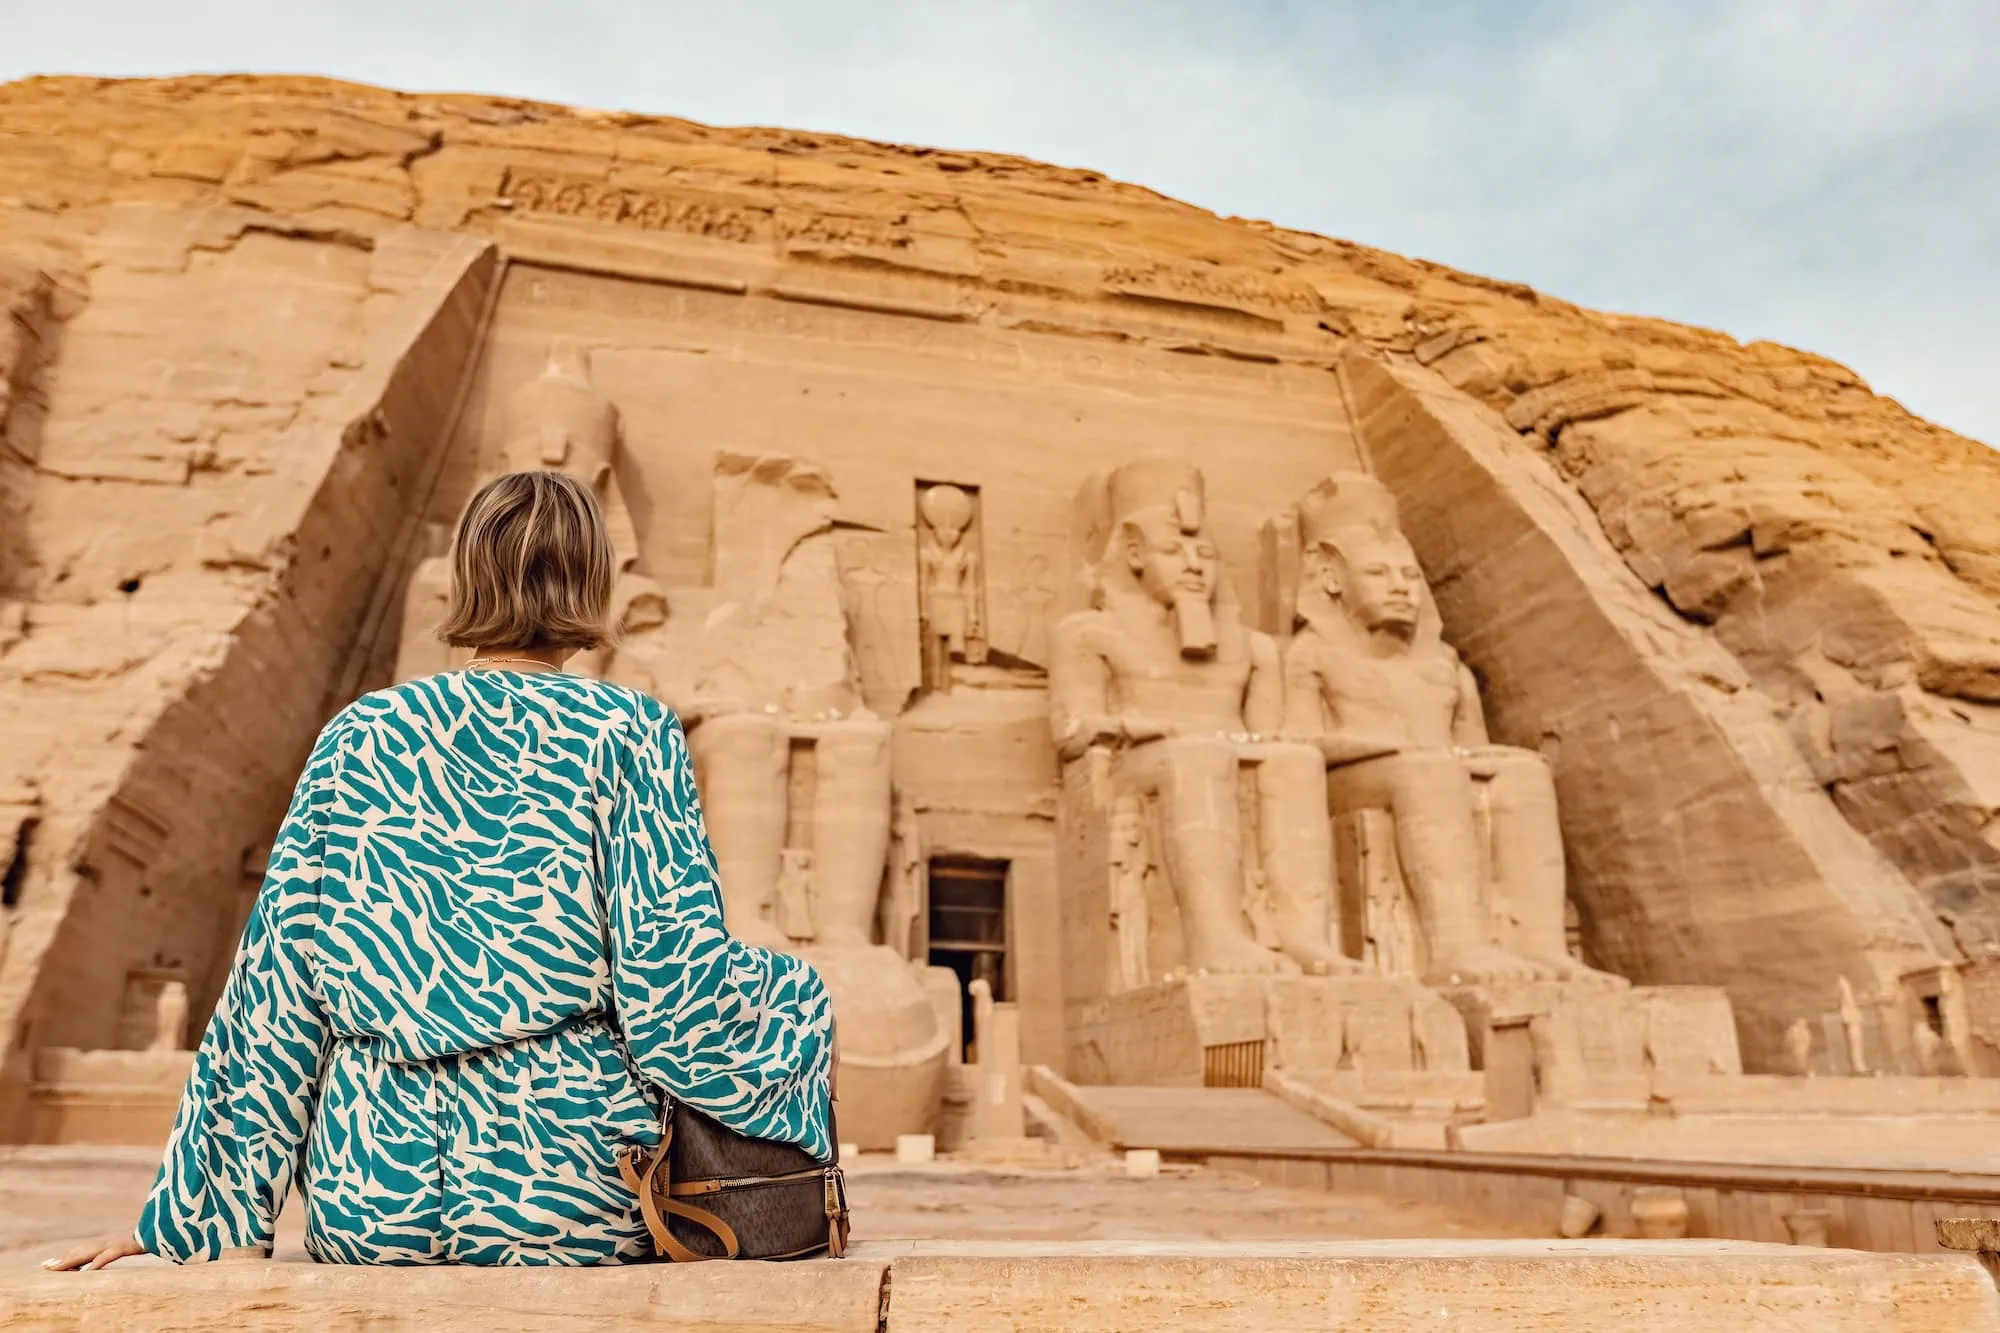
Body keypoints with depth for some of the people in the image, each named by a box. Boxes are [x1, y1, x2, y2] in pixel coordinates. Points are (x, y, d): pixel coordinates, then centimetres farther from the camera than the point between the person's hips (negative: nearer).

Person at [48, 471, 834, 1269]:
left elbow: (273, 989, 3)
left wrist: (197, 1214, 12)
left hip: (372, 1201, 5)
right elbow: (670, 984, -14)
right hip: (574, 1185, -4)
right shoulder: (629, 730, -8)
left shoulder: (357, 734, 2)